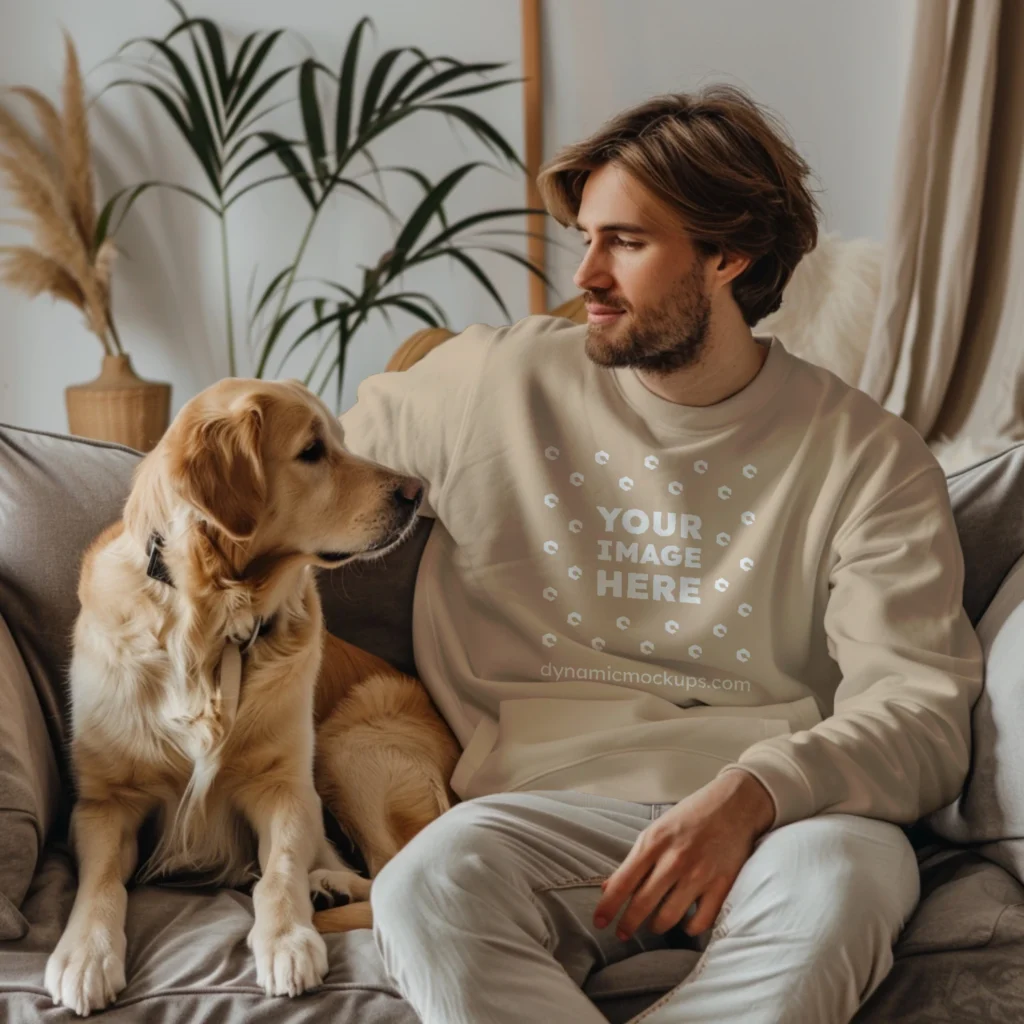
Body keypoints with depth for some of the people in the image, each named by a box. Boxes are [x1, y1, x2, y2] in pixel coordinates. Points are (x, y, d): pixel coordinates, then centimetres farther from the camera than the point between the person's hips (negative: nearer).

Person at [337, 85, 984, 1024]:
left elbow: (922, 709, -3)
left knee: (838, 875, -37)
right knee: (428, 885, -34)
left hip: (784, 812, 0)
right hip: (557, 800, 1)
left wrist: (749, 795, -20)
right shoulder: (496, 383, 11)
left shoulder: (867, 455, 6)